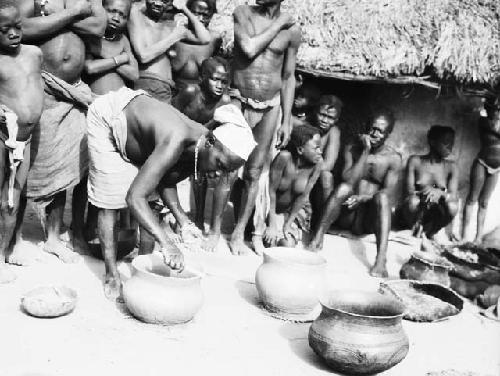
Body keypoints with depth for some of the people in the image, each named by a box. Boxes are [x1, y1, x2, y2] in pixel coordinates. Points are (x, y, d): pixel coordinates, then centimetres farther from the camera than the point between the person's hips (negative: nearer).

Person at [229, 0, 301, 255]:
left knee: (254, 173, 4)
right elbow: (249, 49, -18)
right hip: (240, 102, -1)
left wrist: (287, 120, 5)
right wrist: (278, 24, -9)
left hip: (270, 107, 2)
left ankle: (238, 233, 15)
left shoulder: (292, 31, 3)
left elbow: (288, 77, 8)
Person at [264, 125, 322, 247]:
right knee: (271, 243, -19)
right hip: (273, 209, -2)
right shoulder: (285, 157, -28)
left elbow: (303, 196, -14)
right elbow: (271, 191, -21)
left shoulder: (318, 162, -20)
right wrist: (272, 225, -21)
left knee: (288, 245, -17)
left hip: (296, 211, 2)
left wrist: (288, 224, -14)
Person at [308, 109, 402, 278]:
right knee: (343, 188, -29)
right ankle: (316, 240, -31)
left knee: (382, 197, -32)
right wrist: (365, 152, -13)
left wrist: (364, 198, -28)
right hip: (346, 216, 0)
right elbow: (348, 180, -11)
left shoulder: (393, 158, 2)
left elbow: (388, 191, -11)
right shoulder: (352, 149, 5)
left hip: (370, 221, 0)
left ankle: (381, 261, -44)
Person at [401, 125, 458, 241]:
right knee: (412, 201, -34)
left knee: (452, 206, -30)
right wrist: (423, 194, -33)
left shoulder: (451, 167, 2)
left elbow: (453, 195, -10)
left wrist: (440, 192, -35)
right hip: (416, 214, -1)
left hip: (435, 216, 2)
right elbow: (409, 190, -10)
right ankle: (417, 230, -3)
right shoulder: (415, 161, -2)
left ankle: (429, 233, -3)